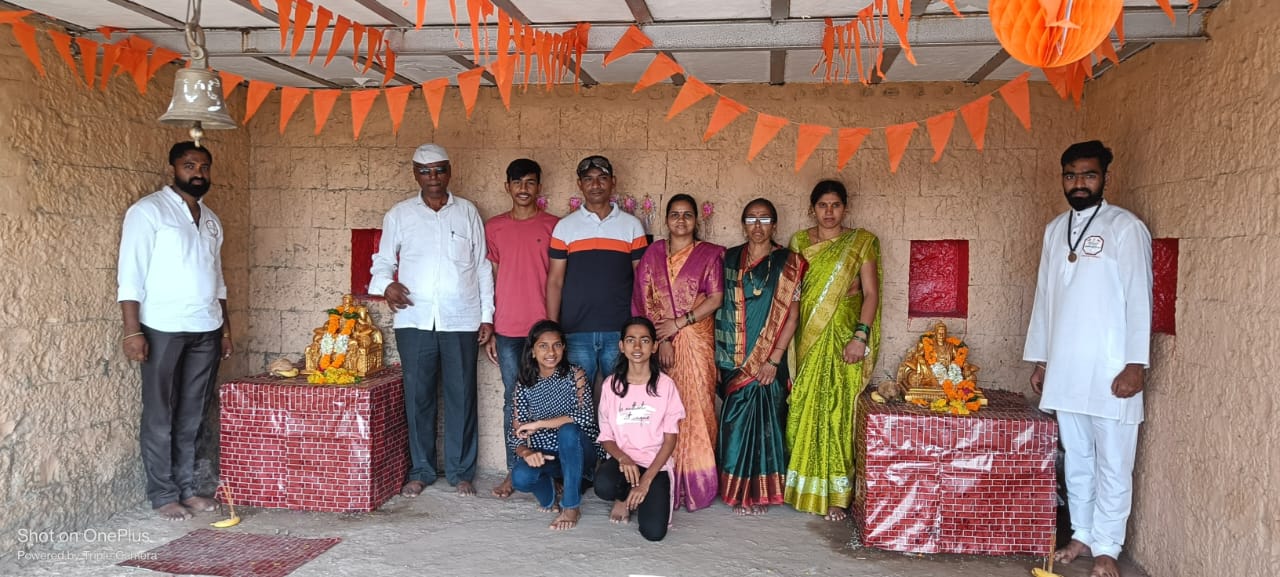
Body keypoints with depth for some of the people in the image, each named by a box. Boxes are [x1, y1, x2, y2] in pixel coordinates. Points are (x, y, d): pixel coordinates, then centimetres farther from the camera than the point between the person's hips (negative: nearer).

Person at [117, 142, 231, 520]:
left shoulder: (211, 220, 15)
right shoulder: (148, 211, -5)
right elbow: (130, 274, -10)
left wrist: (225, 325, 16)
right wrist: (132, 330, -16)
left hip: (206, 330, 6)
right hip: (163, 329, -6)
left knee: (191, 415, 10)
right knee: (160, 415, 2)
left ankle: (186, 488, 19)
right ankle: (162, 495, 10)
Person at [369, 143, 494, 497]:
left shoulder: (467, 212, 9)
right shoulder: (399, 215, 9)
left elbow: (482, 267, 9)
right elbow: (383, 261, 12)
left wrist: (487, 316, 4)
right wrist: (386, 285, -11)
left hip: (462, 321, 0)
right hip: (414, 320, 0)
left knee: (462, 396, 3)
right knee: (417, 396, 4)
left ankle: (461, 471, 15)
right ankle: (421, 471, 16)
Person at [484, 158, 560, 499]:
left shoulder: (553, 226, 3)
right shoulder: (494, 227, 9)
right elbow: (491, 281, 10)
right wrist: (488, 331, 6)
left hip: (544, 328, -1)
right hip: (507, 330, 2)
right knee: (513, 400, 6)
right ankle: (513, 471, 14)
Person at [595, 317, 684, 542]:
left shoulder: (665, 385, -4)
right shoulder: (611, 385, 1)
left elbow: (670, 438, -4)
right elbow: (606, 437, 3)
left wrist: (646, 479, -15)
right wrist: (623, 458, -20)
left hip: (656, 463, -1)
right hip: (622, 459, 1)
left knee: (654, 532, -21)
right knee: (603, 486, -35)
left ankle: (642, 495, 13)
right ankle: (625, 497, 3)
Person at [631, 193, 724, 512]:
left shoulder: (709, 255, 5)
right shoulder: (653, 254, 11)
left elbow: (716, 298, -3)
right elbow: (645, 300, 4)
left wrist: (679, 322, -10)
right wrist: (662, 339, -7)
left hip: (697, 343, -1)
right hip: (659, 341, 2)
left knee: (695, 408, -4)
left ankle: (695, 483, 4)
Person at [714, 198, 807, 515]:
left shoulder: (788, 263, 0)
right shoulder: (729, 259, 8)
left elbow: (791, 315, -4)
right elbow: (718, 307, 8)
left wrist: (774, 360, -10)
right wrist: (716, 355, 2)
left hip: (768, 359, -2)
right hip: (733, 358, 2)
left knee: (764, 421, 0)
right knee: (736, 422, 5)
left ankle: (760, 492, 13)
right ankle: (738, 490, 19)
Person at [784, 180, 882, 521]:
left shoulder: (861, 243, 2)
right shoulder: (800, 242, 10)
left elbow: (871, 293, -4)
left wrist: (861, 335, -15)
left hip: (843, 337, -2)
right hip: (808, 339, 3)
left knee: (838, 411, -3)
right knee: (805, 411, 3)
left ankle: (836, 494, 6)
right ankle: (805, 488, 15)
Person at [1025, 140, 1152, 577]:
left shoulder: (1126, 228, -5)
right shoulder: (1055, 230, 12)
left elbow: (1138, 298, -9)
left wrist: (1136, 364, -14)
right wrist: (1039, 358, 14)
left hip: (1109, 369, -5)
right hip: (1064, 368, 5)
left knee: (1112, 464, 2)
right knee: (1075, 459, 14)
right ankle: (1082, 535, 26)